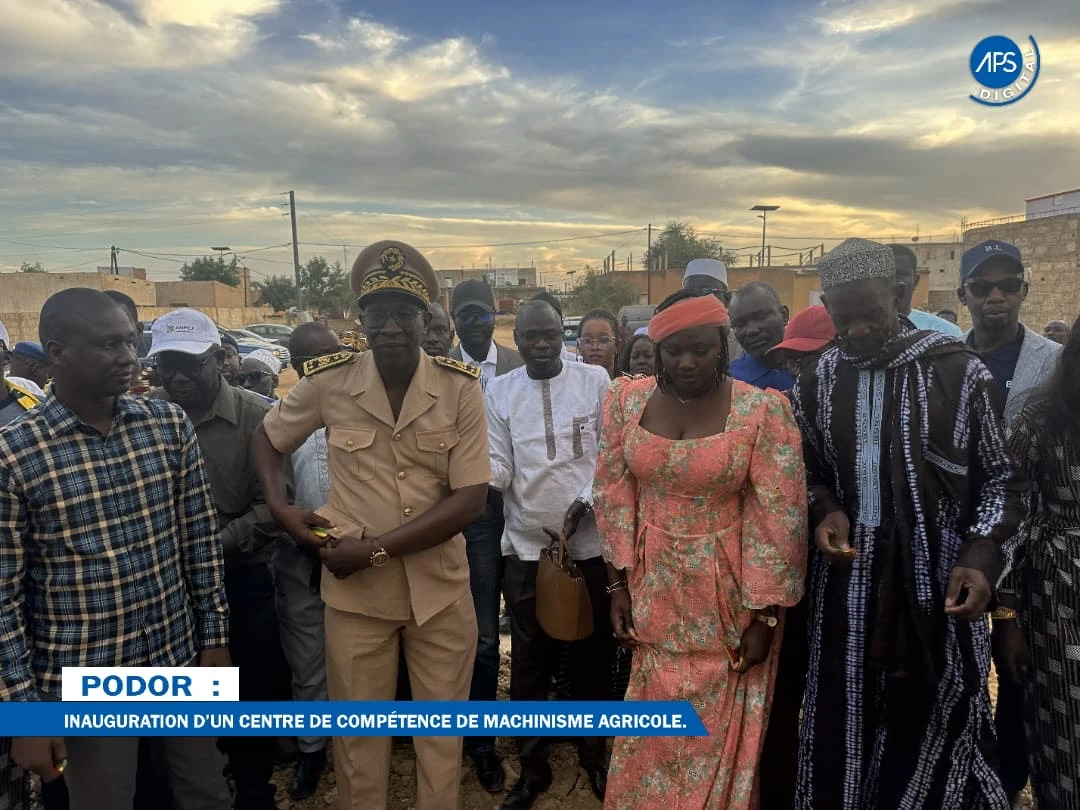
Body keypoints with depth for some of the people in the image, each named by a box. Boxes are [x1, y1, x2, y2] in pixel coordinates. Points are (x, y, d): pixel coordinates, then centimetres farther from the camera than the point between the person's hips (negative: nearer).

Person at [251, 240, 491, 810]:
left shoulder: (461, 387, -11)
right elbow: (266, 440, 11)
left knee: (442, 737, 18)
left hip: (440, 586, 0)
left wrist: (375, 548, -17)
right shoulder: (328, 382, -8)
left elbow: (470, 499, -14)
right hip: (354, 589, 1)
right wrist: (280, 509, -5)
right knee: (357, 739, 18)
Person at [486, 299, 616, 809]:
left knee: (592, 655, 13)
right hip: (525, 545, 1)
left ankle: (595, 759, 35)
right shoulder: (499, 391, 2)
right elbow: (498, 466, -2)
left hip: (589, 541, 0)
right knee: (529, 661, 11)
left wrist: (585, 502, -12)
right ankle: (532, 769, 30)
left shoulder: (595, 380, -1)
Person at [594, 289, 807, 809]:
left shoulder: (761, 410, -14)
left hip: (729, 593, -2)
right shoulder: (627, 400, -5)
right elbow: (614, 493, 1)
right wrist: (618, 583, 1)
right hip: (655, 587, 3)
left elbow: (779, 517, -11)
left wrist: (764, 614, -10)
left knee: (721, 727, 13)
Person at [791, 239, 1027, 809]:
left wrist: (983, 556, -13)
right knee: (847, 725, 11)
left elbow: (1000, 477, 0)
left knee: (937, 724, 10)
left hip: (939, 580, -2)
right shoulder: (816, 383, 3)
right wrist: (823, 512, -7)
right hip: (849, 581, 2)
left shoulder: (957, 370, -6)